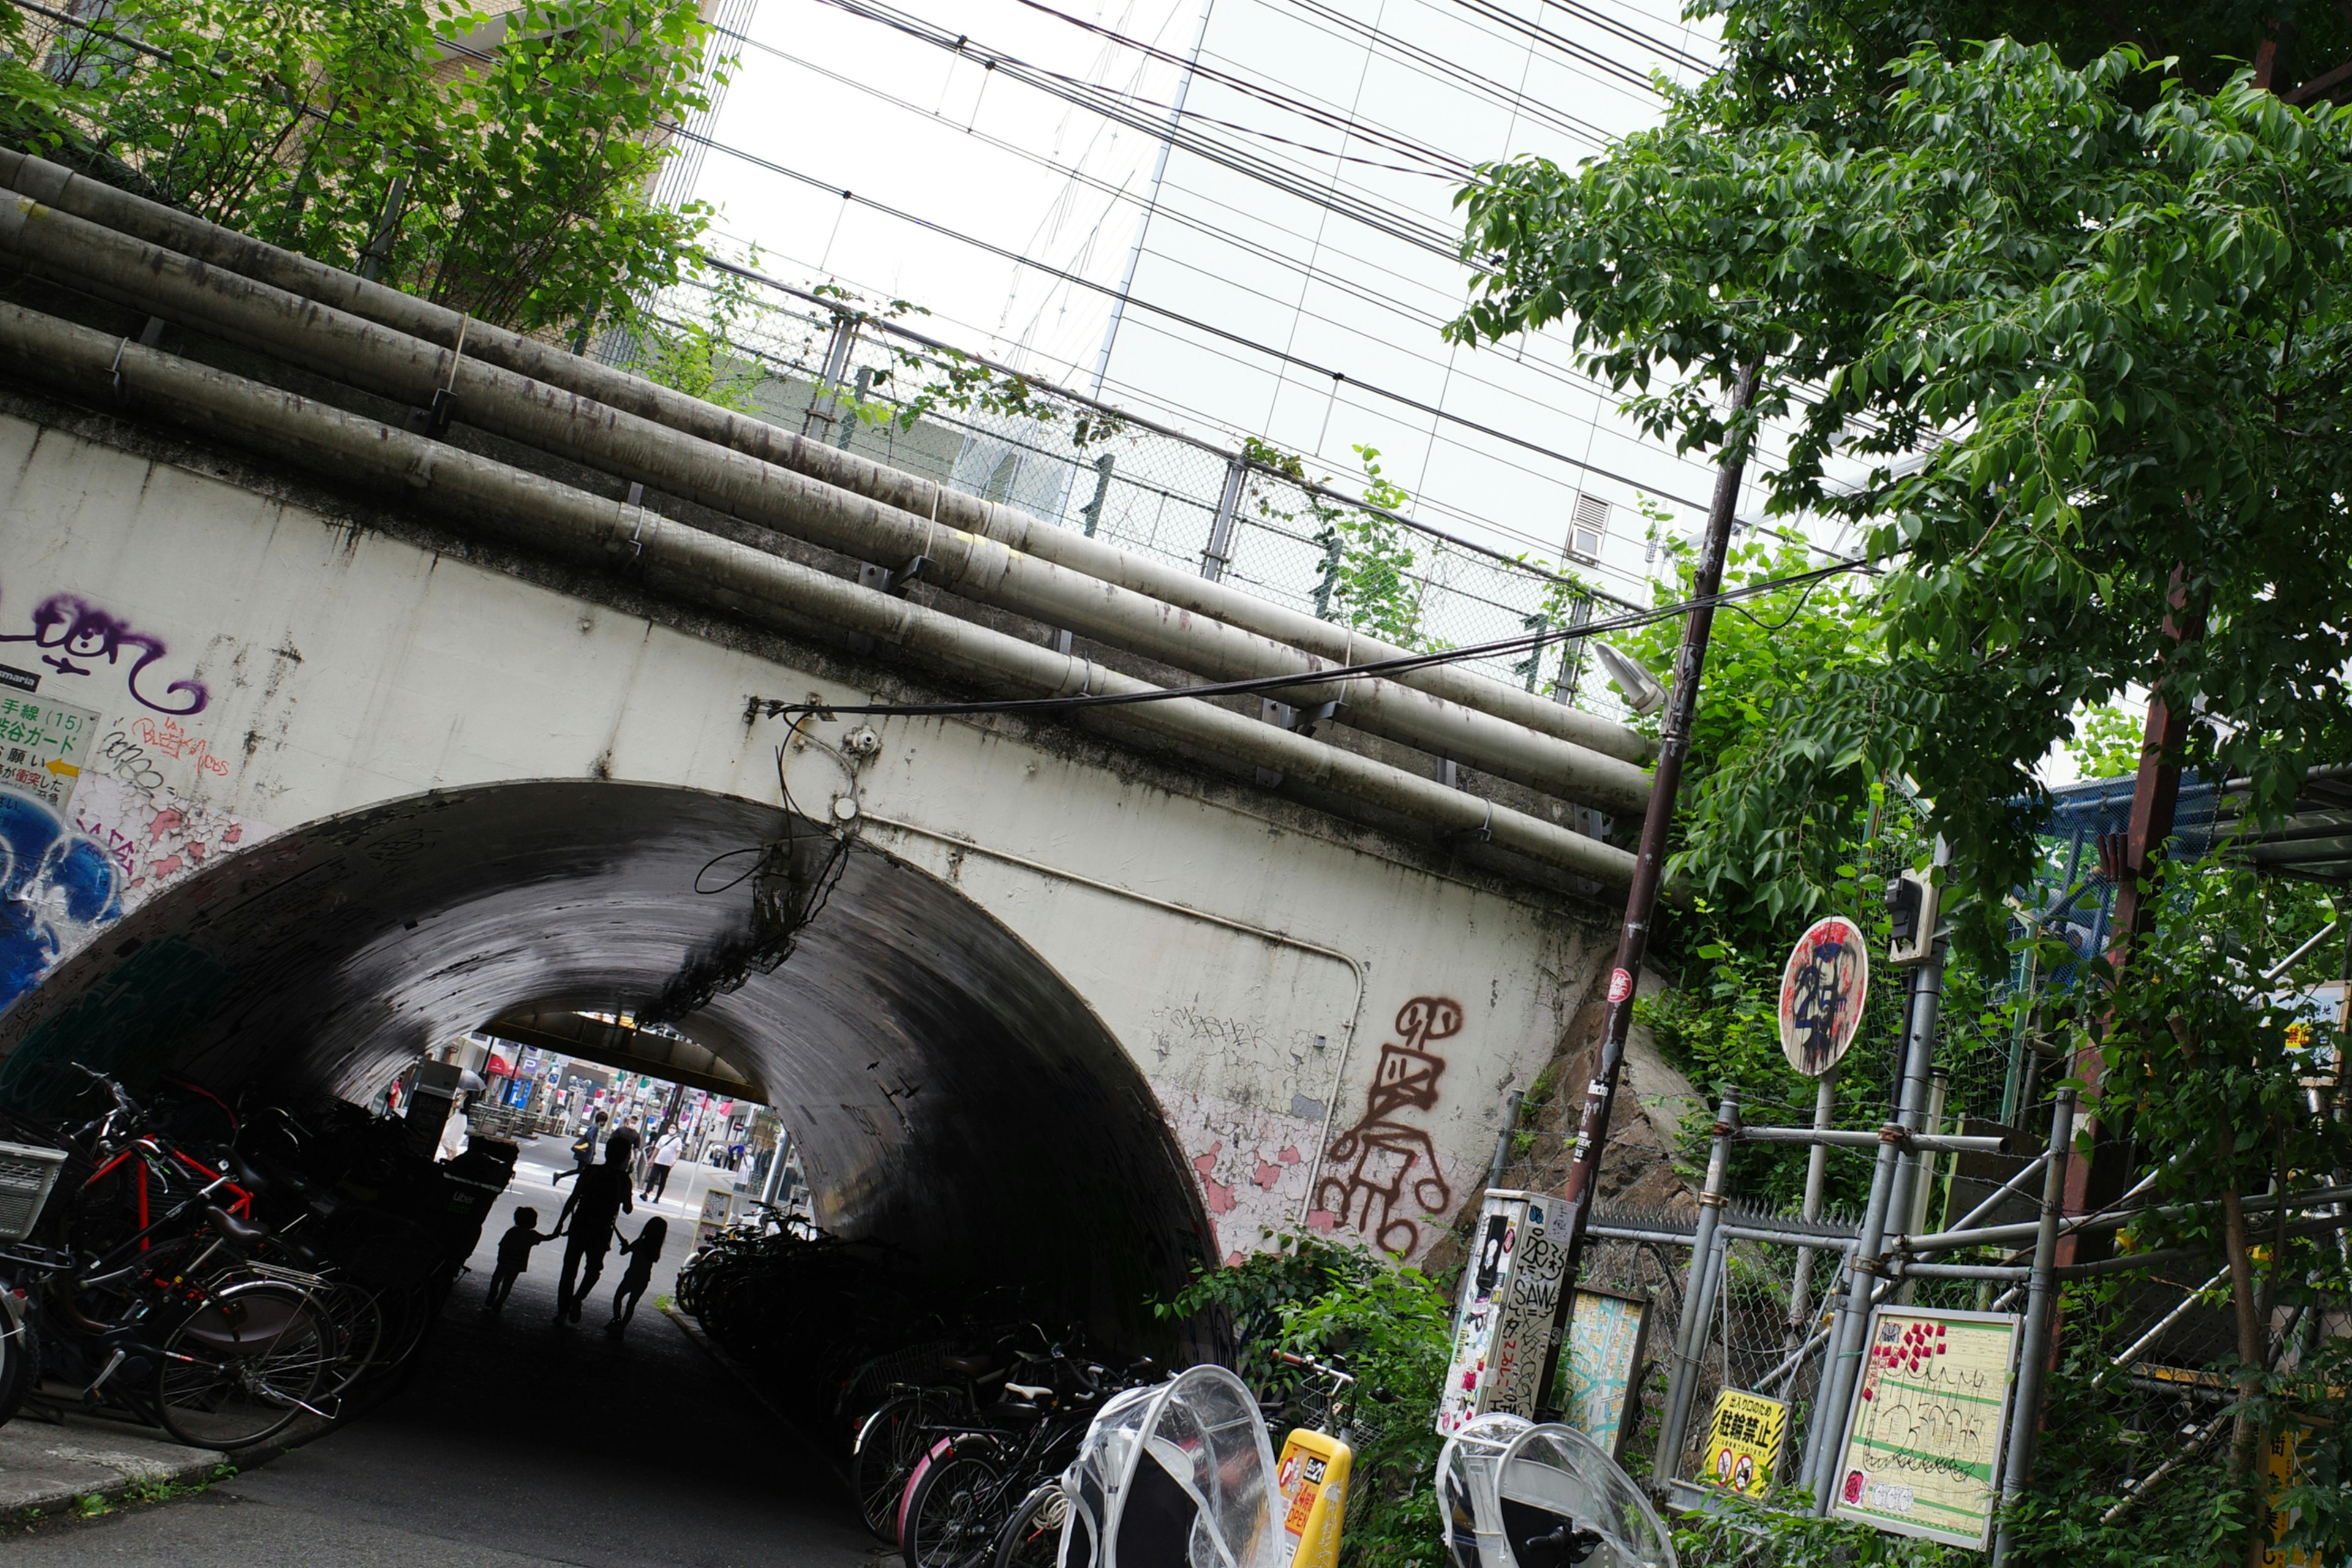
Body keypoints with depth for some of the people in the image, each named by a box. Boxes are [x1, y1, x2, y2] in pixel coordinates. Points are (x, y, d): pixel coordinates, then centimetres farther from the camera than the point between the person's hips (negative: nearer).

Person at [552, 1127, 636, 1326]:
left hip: (580, 1225, 1)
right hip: (601, 1232, -1)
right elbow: (628, 1209, -5)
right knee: (593, 1269, 17)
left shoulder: (591, 1171, -5)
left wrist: (561, 1222, 5)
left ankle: (562, 1310, 13)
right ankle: (578, 1298, -6)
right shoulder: (623, 1179, -10)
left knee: (570, 1268, 12)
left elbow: (573, 1199, -4)